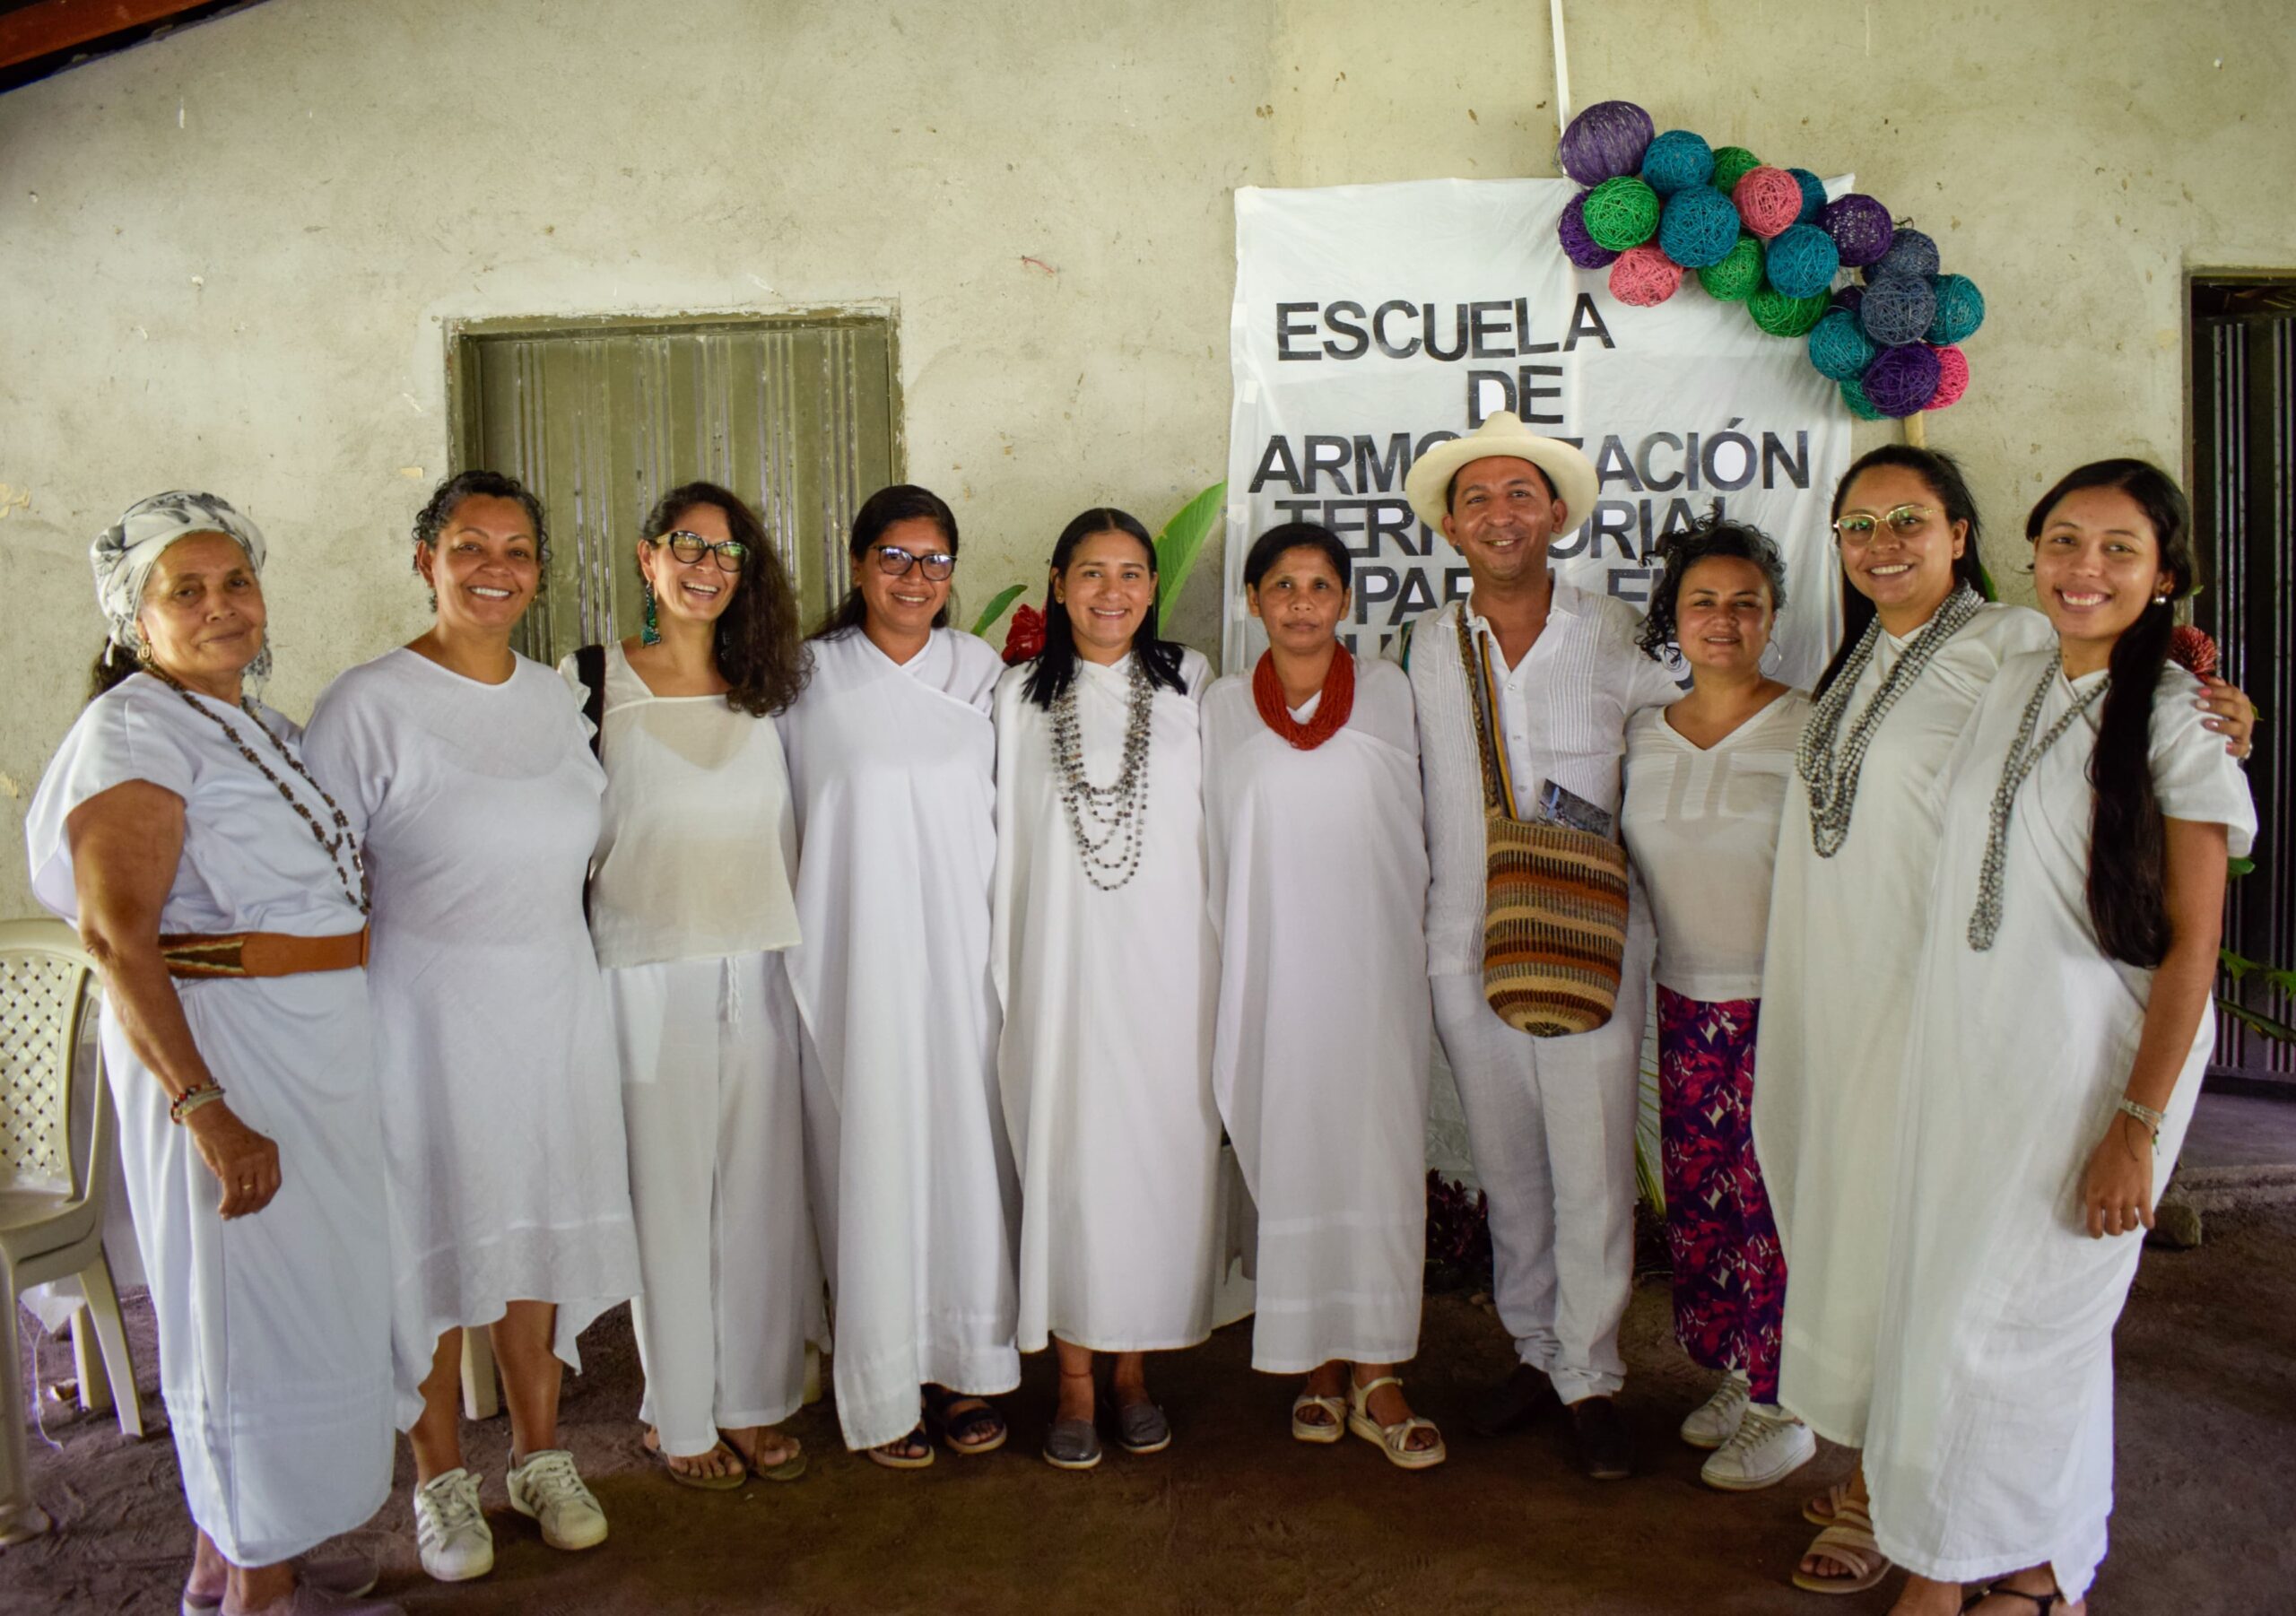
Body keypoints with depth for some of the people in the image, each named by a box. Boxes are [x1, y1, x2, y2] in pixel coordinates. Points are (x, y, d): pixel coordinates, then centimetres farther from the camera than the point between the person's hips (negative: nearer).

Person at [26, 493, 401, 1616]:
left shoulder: (261, 727, 13)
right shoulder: (135, 732, -13)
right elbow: (116, 939, -21)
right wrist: (206, 1110, -26)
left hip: (311, 1049, 9)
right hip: (222, 1054, -9)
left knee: (295, 1296, 17)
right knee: (255, 1305, 1)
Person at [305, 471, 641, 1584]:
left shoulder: (555, 698, 8)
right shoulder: (368, 705, -10)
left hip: (553, 1009, 5)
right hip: (425, 1020, -4)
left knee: (541, 1237, 12)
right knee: (434, 1244, 7)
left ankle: (540, 1457, 30)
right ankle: (439, 1480, 26)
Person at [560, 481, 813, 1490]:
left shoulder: (766, 686, 9)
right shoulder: (589, 681, -1)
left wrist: (798, 944, 13)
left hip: (756, 970, 3)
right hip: (646, 973, -3)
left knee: (762, 1189, 9)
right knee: (666, 1190, 5)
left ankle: (756, 1403, 25)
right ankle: (679, 1416, 22)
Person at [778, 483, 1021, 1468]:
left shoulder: (982, 673, 8)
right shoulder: (811, 678, 2)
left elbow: (1011, 813, 12)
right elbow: (783, 820, 6)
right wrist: (799, 952, 2)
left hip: (963, 953, 2)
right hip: (857, 955, -2)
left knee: (968, 1147, 6)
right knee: (873, 1157, 1)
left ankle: (966, 1371, 21)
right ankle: (885, 1392, 15)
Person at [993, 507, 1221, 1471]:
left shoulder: (1191, 684, 6)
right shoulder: (1020, 697, 6)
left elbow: (1221, 822, 8)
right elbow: (1006, 840, 6)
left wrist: (1225, 963, 5)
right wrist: (1001, 975, 4)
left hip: (1165, 963, 1)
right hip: (1061, 965, 0)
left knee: (1159, 1149, 4)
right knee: (1065, 1152, 2)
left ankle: (1133, 1367, 22)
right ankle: (1074, 1381, 16)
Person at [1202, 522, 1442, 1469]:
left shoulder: (1387, 692, 7)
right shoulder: (1221, 708, 6)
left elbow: (1409, 835, 12)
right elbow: (1212, 848, 10)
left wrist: (1417, 945, 11)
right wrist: (1219, 978, 8)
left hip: (1373, 968, 0)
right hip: (1272, 971, 0)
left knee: (1378, 1157, -2)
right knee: (1290, 1156, 3)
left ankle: (1375, 1373, 6)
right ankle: (1319, 1363, 16)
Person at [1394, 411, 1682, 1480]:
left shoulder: (1614, 636, -2)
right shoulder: (1425, 648, 5)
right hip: (1467, 950, 2)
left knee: (1592, 1171, 0)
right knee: (1506, 1169, 13)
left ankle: (1589, 1375, 17)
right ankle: (1534, 1348, 30)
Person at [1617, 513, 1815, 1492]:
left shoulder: (1810, 729, -7)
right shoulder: (1644, 734, 8)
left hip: (1784, 1003, -4)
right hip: (1685, 1000, 5)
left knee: (1774, 1200, 0)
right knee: (1697, 1194, 11)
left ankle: (1784, 1409, 16)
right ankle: (1733, 1377, 30)